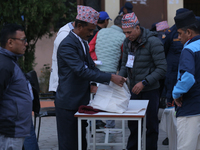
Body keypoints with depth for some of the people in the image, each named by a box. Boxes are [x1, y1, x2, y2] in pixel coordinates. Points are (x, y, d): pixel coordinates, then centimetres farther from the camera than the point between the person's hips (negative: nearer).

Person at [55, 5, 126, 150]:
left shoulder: (83, 43, 12)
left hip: (81, 102, 9)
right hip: (68, 104, -9)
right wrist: (110, 77, -28)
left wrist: (113, 79, 3)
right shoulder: (67, 45, -19)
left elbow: (91, 67, 17)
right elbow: (82, 71, -27)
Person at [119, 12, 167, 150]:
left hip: (150, 91, -6)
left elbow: (162, 68, -17)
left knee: (151, 124, 4)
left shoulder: (153, 42, -16)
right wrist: (120, 77, -3)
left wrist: (144, 82, -23)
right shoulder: (128, 42, 5)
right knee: (133, 124, 13)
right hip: (133, 90, 6)